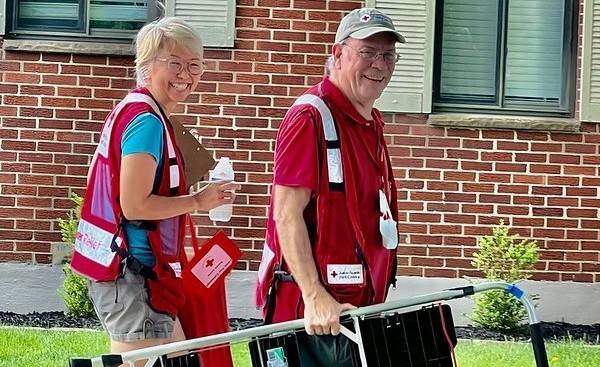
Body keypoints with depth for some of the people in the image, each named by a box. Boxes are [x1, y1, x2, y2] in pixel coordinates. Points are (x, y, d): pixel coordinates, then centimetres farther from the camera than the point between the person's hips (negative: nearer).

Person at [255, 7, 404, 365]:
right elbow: (287, 215, -18)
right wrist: (315, 297, -25)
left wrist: (374, 297, 19)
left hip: (358, 304, 9)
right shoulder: (311, 117, -12)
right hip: (308, 305, -9)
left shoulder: (372, 123, 16)